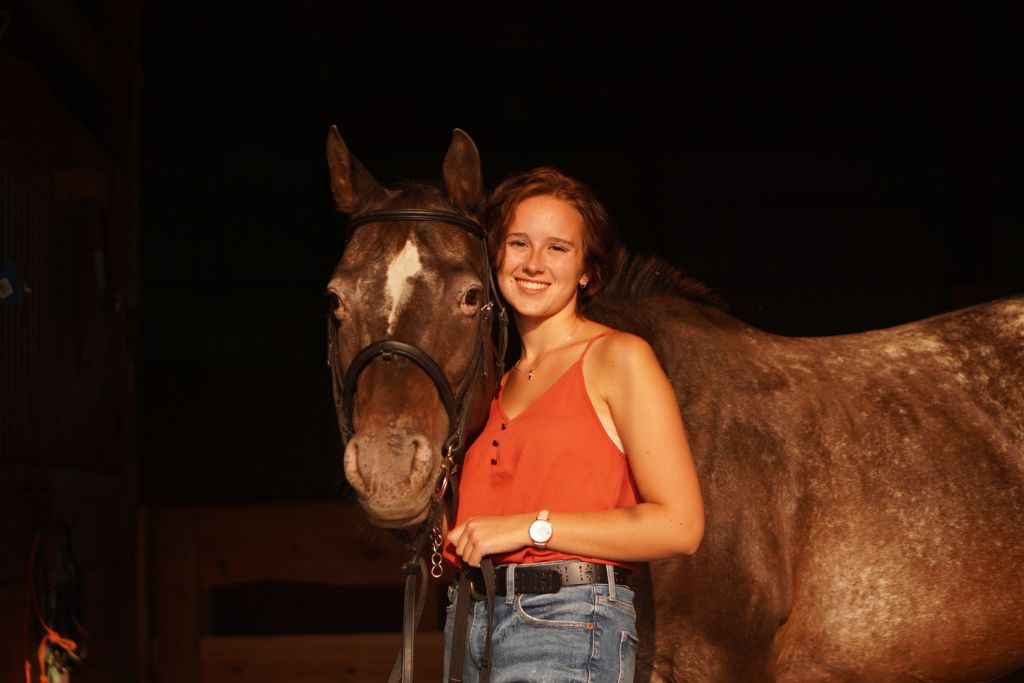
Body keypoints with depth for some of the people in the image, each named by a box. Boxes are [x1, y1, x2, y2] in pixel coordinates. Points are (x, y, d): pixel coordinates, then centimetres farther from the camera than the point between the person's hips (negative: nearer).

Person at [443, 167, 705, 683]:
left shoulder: (619, 358, -3)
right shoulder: (500, 381, 18)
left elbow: (679, 526, -12)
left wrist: (533, 526, -13)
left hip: (567, 626, -7)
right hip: (470, 627, 7)